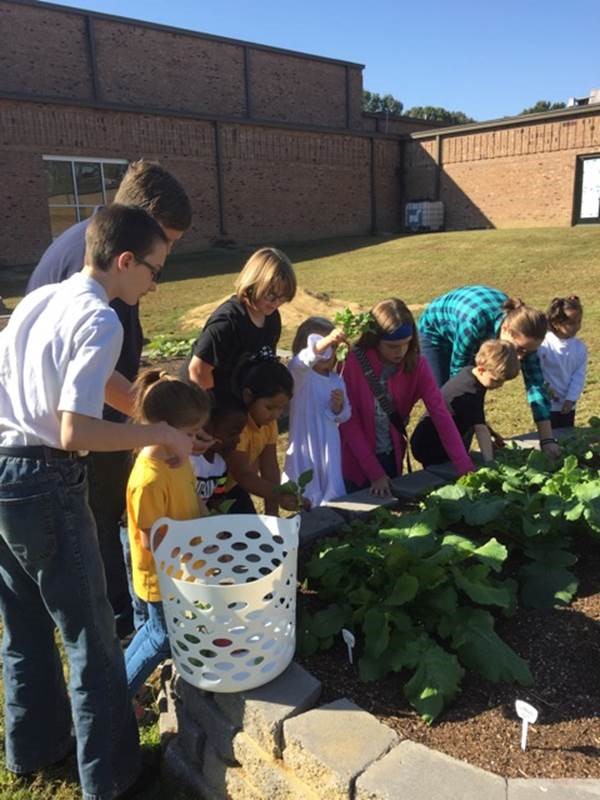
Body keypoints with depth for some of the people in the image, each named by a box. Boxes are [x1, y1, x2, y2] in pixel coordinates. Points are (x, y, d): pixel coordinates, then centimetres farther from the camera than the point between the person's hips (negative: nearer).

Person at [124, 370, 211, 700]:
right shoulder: (149, 478, -32)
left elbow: (194, 499, 9)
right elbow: (151, 540, -27)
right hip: (160, 574, -8)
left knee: (156, 628, 24)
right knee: (164, 637, 10)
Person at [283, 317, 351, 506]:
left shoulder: (337, 380, 8)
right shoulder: (299, 373, -8)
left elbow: (345, 416, 14)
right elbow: (301, 361, -34)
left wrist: (339, 406, -10)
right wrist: (325, 341, -50)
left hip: (329, 447, 5)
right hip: (305, 446, -4)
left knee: (332, 499, 10)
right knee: (306, 499, 4)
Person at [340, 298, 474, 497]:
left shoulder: (416, 365, -11)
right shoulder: (354, 364, -20)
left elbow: (441, 414, -16)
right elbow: (349, 423, -17)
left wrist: (466, 469, -22)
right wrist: (375, 473, -17)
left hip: (392, 458, 3)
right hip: (356, 462, -3)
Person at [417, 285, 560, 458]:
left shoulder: (521, 328, -28)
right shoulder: (475, 323, -44)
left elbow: (535, 383, -24)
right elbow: (458, 371, -30)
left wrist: (547, 439, -28)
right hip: (435, 333, -4)